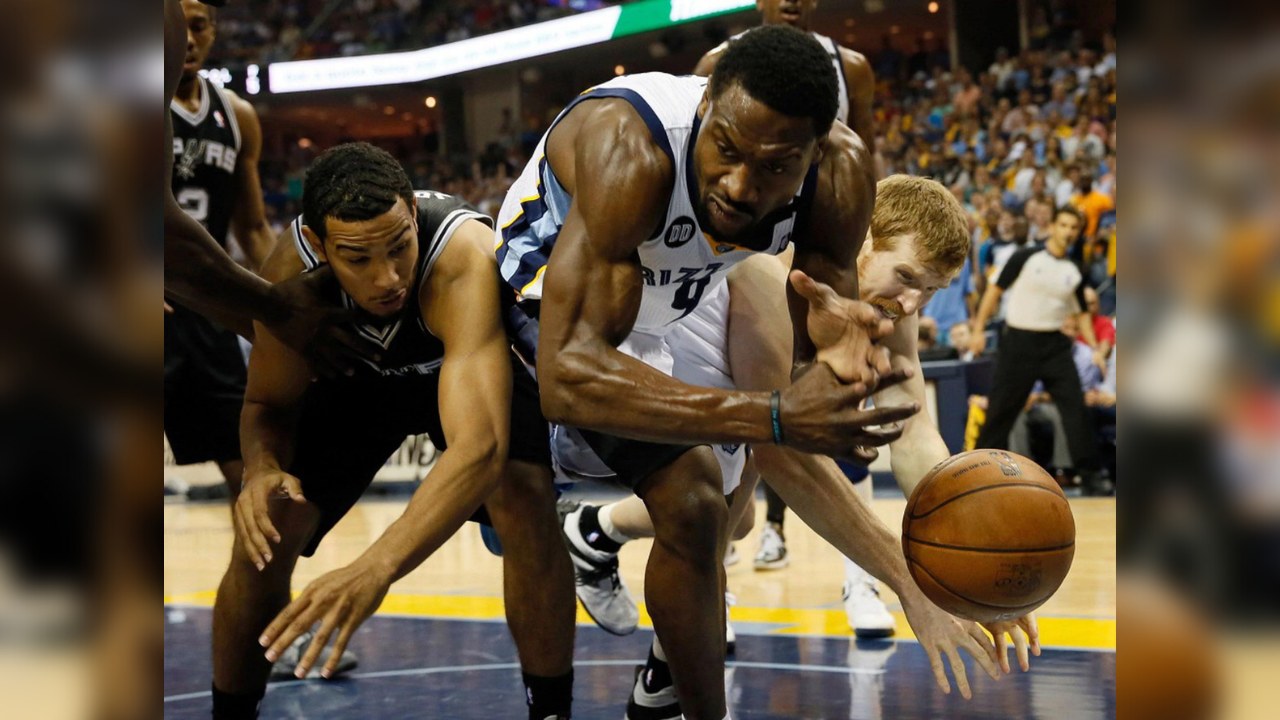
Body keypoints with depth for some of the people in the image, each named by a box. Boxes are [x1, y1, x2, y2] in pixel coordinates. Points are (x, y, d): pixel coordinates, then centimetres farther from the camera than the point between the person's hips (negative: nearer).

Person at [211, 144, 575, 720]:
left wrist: (377, 567, -69)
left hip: (481, 365, -3)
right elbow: (269, 402, -15)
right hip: (359, 372, 3)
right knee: (265, 529, -11)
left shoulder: (465, 261, -44)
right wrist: (262, 468, -40)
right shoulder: (293, 267, -32)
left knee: (525, 502, -29)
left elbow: (479, 447, -56)